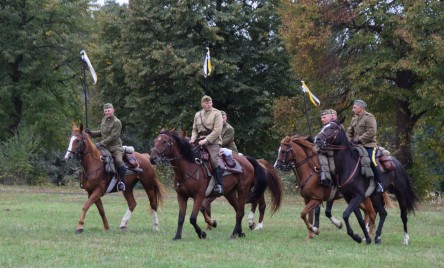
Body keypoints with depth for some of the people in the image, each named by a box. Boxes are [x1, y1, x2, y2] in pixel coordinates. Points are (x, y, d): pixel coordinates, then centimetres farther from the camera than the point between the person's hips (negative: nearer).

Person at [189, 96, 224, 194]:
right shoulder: (198, 115, 15)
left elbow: (217, 130, -10)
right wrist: (193, 139, -1)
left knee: (214, 159, -23)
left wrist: (206, 140, -17)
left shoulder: (217, 113, -1)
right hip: (200, 141, 6)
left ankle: (219, 185, -22)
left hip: (213, 141, -6)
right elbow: (195, 130, 20)